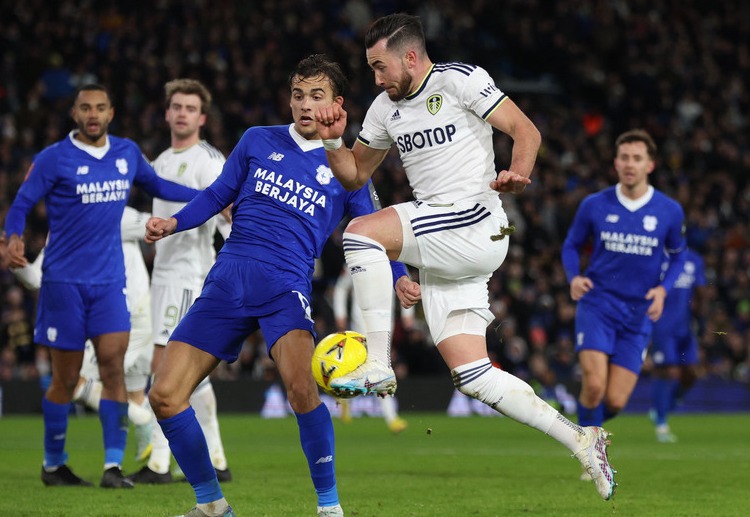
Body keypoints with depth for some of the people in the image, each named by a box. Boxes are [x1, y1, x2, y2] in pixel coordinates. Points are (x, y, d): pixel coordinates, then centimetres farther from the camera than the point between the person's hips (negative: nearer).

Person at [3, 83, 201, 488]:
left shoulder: (127, 153, 7)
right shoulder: (53, 159, -6)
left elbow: (157, 186, 25)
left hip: (110, 280, 3)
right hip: (64, 280, -3)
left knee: (113, 368, -9)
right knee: (66, 378, 1)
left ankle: (113, 466, -7)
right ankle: (53, 465, 17)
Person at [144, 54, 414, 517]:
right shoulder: (258, 141, 13)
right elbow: (218, 196, 18)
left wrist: (399, 278, -7)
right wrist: (173, 223, 1)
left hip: (286, 287, -3)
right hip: (228, 281, 3)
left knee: (301, 385, -31)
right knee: (165, 396, -4)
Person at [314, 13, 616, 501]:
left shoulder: (460, 79, -4)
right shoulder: (386, 108, 17)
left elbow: (526, 131, -9)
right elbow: (355, 174, 24)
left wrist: (518, 173, -28)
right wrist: (333, 141, 4)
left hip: (476, 227, -8)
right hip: (441, 252, 8)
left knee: (362, 232, -23)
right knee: (473, 376, 0)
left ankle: (378, 367, -22)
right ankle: (580, 440, 7)